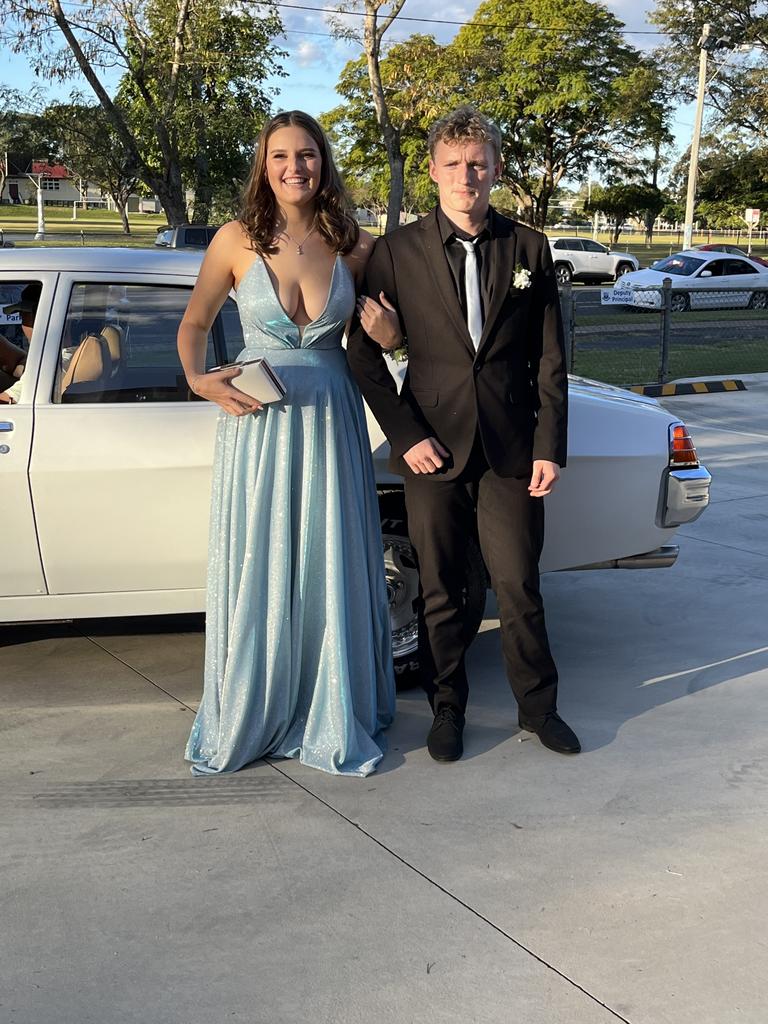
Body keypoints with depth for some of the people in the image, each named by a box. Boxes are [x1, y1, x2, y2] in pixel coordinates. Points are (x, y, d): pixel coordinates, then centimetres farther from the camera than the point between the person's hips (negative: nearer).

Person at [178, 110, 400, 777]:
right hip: (257, 424, -1)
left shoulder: (356, 247, 2)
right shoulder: (236, 241, -3)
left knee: (331, 575, 7)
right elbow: (194, 325, 9)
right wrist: (199, 382, -8)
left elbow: (386, 332, 14)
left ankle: (333, 720, 24)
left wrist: (386, 327, -9)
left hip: (331, 422, 2)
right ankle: (246, 721, 24)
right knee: (256, 575, 6)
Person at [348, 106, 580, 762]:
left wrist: (550, 447, 0)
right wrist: (405, 435, -8)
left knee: (520, 586, 6)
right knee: (440, 591, 9)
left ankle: (538, 705, 25)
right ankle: (448, 708, 26)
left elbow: (549, 359, 6)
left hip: (511, 449, 1)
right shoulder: (398, 251, 1)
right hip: (432, 448, 0)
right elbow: (364, 353, 1)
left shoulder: (529, 250, 5)